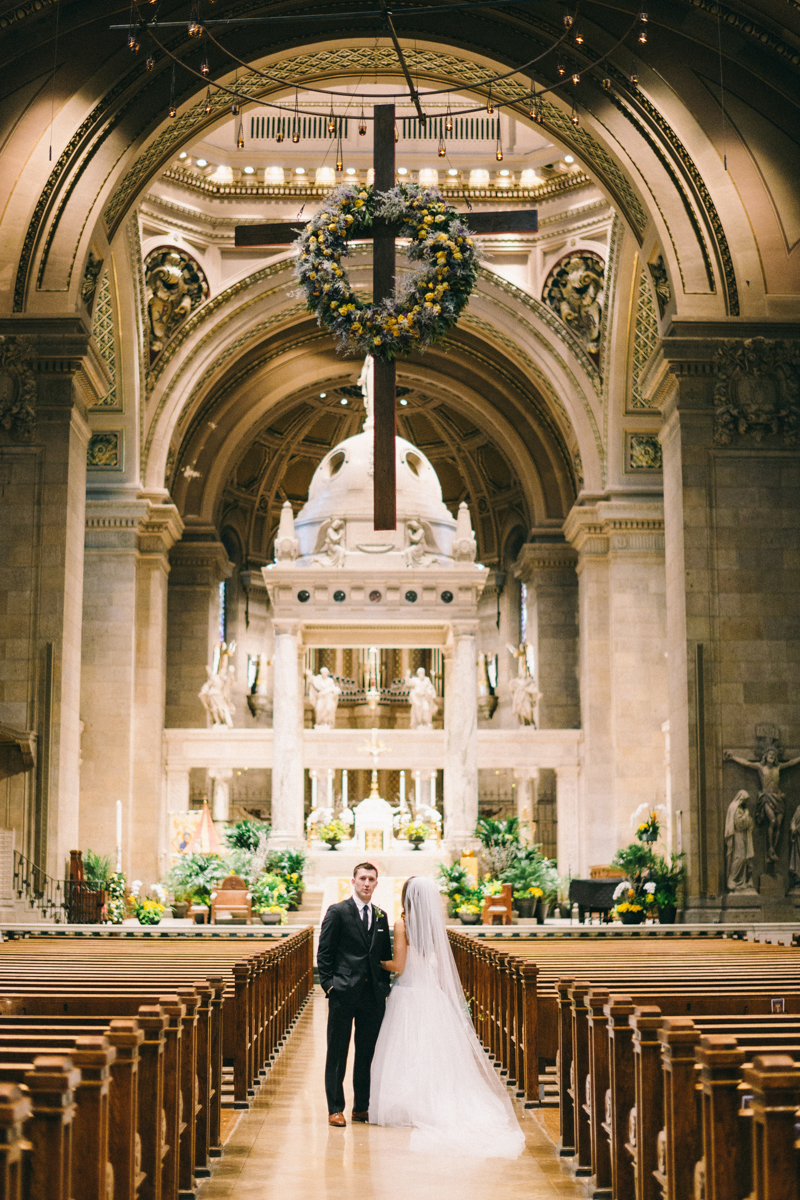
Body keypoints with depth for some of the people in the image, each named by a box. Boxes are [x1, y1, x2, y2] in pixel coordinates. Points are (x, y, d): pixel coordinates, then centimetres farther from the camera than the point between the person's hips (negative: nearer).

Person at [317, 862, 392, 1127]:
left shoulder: (381, 916, 13)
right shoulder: (337, 912, -2)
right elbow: (324, 953, -3)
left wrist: (385, 986, 9)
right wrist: (328, 984, -10)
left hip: (374, 996, 5)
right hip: (344, 994, -5)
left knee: (368, 1054, 9)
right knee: (337, 1054, 1)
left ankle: (362, 1107, 18)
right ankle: (335, 1109, 7)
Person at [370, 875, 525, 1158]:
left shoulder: (402, 925, -12)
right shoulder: (436, 926, 5)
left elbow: (398, 965, -14)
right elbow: (440, 964, 10)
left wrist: (378, 962, 3)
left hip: (408, 994, -5)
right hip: (432, 995, 6)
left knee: (407, 1053, 2)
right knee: (433, 1052, 10)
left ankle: (409, 1108, 4)